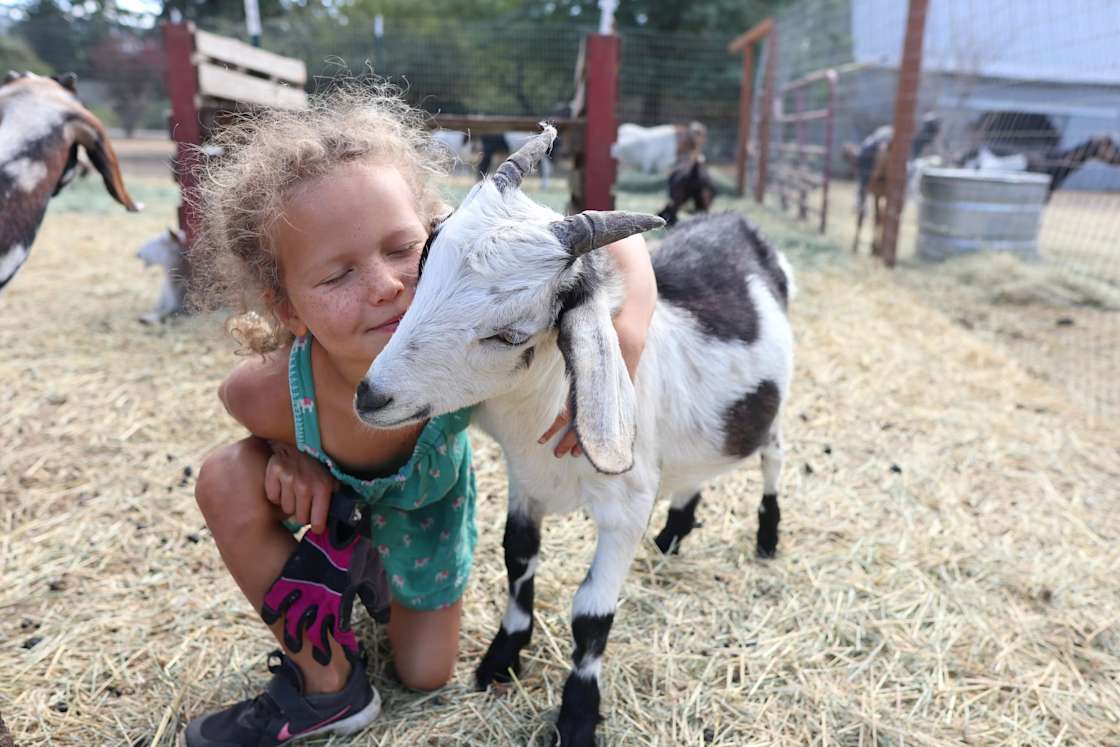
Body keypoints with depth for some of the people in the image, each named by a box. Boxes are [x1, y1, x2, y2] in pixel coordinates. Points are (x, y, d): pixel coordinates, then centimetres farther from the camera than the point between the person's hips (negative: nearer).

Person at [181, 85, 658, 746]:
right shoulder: (274, 397, -38)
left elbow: (615, 239, -36)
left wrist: (619, 352, -53)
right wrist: (289, 450, -29)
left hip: (425, 497, 0)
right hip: (329, 487, 0)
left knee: (426, 675, 7)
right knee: (226, 482, -30)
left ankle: (378, 572, 40)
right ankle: (327, 687, -9)